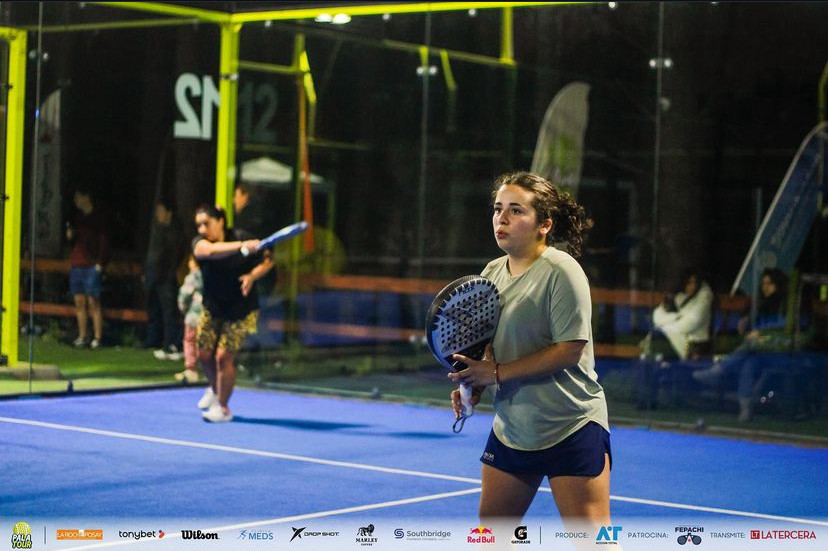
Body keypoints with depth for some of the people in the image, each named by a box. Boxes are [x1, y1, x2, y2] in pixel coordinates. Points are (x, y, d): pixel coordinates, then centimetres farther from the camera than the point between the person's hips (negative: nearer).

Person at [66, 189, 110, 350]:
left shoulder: (98, 218, -3)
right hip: (76, 264, 6)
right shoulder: (77, 217, 16)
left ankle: (97, 338, -7)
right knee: (79, 302, 5)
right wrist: (69, 235, 3)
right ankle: (82, 337, 10)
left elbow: (104, 242, -6)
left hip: (92, 265, -6)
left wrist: (100, 263, -13)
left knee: (93, 301, -7)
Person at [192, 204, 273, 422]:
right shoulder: (199, 242, -12)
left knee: (223, 356, -10)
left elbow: (266, 261, -5)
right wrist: (241, 246, -51)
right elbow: (209, 250, -37)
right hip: (212, 308, 3)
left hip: (241, 310, -3)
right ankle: (215, 389, 38)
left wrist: (252, 276, -25)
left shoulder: (240, 237, -15)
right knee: (204, 354, 6)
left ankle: (223, 408, 6)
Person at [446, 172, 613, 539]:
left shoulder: (561, 271, -15)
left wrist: (497, 373, -19)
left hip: (570, 429, -7)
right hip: (510, 428, 8)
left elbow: (569, 350, -20)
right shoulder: (492, 273, 8)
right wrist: (473, 383, -2)